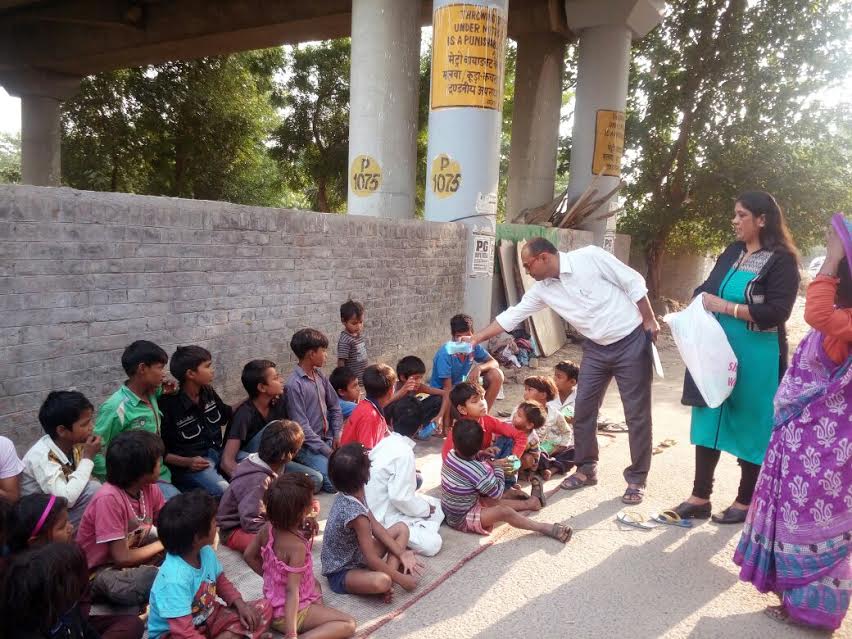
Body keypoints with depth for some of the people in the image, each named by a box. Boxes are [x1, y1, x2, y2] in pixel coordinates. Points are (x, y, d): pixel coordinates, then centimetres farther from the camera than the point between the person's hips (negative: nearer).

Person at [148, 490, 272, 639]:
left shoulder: (206, 551, -8)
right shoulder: (174, 579, -32)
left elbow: (221, 581, 11)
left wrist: (240, 604, -3)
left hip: (208, 617, 9)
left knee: (264, 607, -1)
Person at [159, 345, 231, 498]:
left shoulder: (208, 392, 4)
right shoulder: (168, 405, -17)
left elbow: (226, 416, 24)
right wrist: (186, 462, -22)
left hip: (217, 454, 8)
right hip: (187, 466, -7)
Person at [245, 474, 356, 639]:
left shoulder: (267, 529, -7)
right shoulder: (297, 546, -29)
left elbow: (249, 556, 9)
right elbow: (292, 591, -31)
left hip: (272, 607, 8)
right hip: (292, 613, -8)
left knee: (315, 584, 34)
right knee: (349, 625, -7)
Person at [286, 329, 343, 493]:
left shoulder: (320, 376, 6)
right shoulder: (294, 384, -17)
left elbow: (335, 407, 15)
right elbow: (301, 425, -18)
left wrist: (337, 436, 1)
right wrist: (327, 452, -17)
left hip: (327, 439, 7)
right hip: (307, 446, -7)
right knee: (335, 482, -22)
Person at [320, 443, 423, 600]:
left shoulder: (347, 495, -7)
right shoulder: (356, 515, -33)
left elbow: (375, 527, 1)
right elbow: (371, 560, -27)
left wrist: (401, 554, -3)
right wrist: (401, 579, -16)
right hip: (341, 573, -10)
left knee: (402, 528, 8)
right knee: (381, 581, -41)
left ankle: (390, 572, -6)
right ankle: (389, 582, -8)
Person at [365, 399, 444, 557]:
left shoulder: (386, 442, 1)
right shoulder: (404, 452, -24)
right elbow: (400, 497, -26)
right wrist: (426, 509, -10)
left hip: (379, 509, 9)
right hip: (387, 518, -9)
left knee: (437, 505, 16)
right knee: (431, 544, -22)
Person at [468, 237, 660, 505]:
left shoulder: (590, 257, -19)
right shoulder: (542, 289, -3)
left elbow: (633, 283, -12)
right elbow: (512, 315, 3)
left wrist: (649, 320, -10)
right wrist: (477, 338, 1)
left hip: (631, 341, -5)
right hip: (596, 349, 6)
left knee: (637, 414, 1)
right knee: (583, 410, 6)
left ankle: (636, 479, 14)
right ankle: (586, 469, 24)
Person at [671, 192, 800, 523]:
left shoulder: (782, 260, -9)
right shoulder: (732, 253, 8)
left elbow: (776, 312, -17)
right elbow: (707, 289, 14)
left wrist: (725, 307, -20)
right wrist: (702, 300, -8)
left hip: (756, 357, -6)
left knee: (751, 427, 7)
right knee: (709, 420, 9)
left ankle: (745, 502, 24)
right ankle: (700, 497, 20)